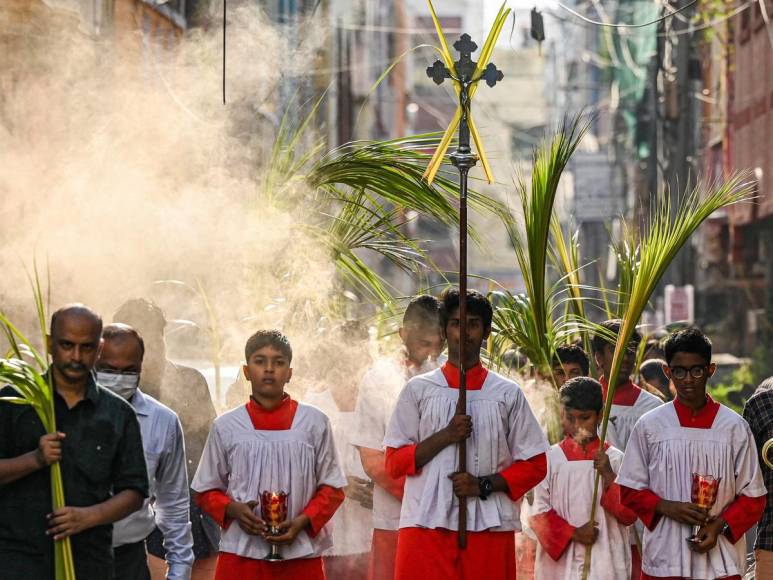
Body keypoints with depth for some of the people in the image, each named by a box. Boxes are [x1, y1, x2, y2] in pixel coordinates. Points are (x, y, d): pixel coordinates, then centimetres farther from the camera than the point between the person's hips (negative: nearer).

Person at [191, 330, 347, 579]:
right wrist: (234, 510, -9)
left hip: (300, 555, 0)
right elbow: (206, 490, 11)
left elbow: (332, 488, 6)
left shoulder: (314, 422, 3)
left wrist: (302, 521, -10)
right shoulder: (226, 426, 5)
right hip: (241, 555, 0)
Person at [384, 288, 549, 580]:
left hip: (490, 526, 1)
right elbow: (394, 462, 6)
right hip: (427, 524, -1)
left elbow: (534, 465, 9)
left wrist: (484, 484, -7)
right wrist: (445, 436, -8)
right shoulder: (418, 390, 9)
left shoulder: (508, 394, 9)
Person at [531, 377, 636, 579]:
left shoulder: (614, 459, 4)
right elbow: (540, 513, 3)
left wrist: (609, 475, -13)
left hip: (605, 561, -1)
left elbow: (629, 514, 0)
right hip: (560, 559, 1)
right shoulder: (551, 458, 5)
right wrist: (573, 533, -10)